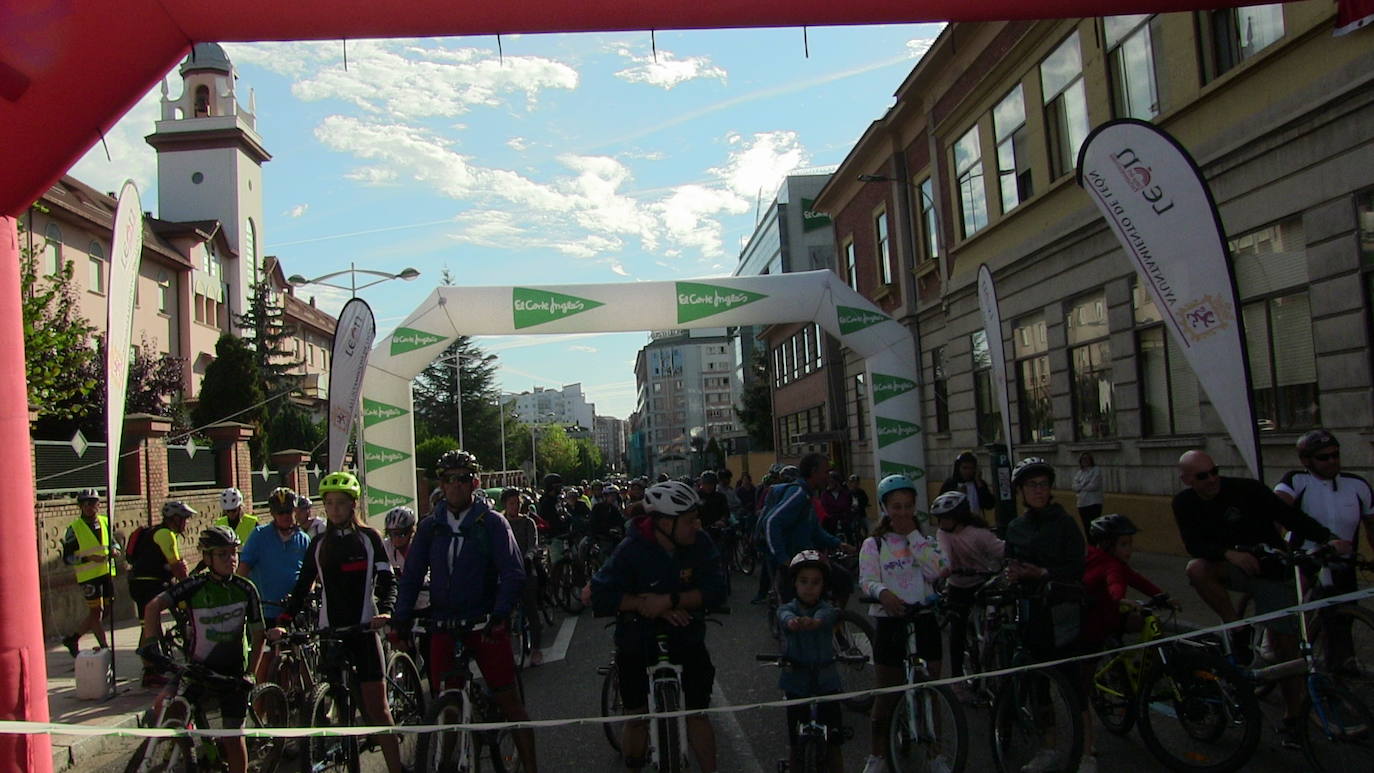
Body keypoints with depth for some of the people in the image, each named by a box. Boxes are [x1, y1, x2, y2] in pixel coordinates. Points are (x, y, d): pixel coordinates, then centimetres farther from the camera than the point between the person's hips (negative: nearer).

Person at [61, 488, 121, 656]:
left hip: (107, 572, 6)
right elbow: (67, 557, -6)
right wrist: (89, 558, -20)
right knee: (96, 612, -2)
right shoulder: (74, 528, -6)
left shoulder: (105, 521, 8)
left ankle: (72, 638, 26)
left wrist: (115, 549, -1)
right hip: (89, 575, -6)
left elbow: (113, 541, 22)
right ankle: (105, 648, 5)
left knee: (106, 611, 10)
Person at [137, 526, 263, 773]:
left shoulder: (245, 589, -6)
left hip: (232, 671, 0)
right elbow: (154, 606, -23)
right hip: (197, 667, 0)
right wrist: (151, 643, -36)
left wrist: (251, 673, -5)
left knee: (233, 736, 0)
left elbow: (257, 635, 0)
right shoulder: (195, 586, -11)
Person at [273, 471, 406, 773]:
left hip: (363, 628, -3)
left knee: (377, 705, -6)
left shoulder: (369, 537, 3)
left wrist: (385, 611, -21)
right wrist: (282, 622, -4)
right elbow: (302, 587, 10)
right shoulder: (319, 543, 12)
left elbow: (387, 580, -2)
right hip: (329, 631, 3)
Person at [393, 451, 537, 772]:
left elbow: (514, 573, -10)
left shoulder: (492, 522, -4)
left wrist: (499, 616, -21)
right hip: (443, 624, 3)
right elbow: (412, 575, 7)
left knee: (508, 701, -2)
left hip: (486, 625, -3)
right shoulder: (430, 525, 6)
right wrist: (402, 619, -3)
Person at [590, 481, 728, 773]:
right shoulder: (631, 550, -18)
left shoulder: (700, 544, -12)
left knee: (696, 713, 2)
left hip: (685, 635, 1)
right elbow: (601, 597, -20)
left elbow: (716, 591, -18)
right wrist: (645, 605, -28)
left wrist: (668, 600, -28)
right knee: (637, 717, 6)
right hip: (639, 637, -1)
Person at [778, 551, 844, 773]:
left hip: (825, 680, 0)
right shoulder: (787, 609, -2)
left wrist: (813, 622, -53)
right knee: (796, 746, 7)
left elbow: (824, 617, -27)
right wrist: (792, 622, -52)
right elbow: (785, 616, -27)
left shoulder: (827, 610, -3)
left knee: (832, 745, 2)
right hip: (796, 681, 0)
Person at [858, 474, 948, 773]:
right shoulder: (873, 545, 1)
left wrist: (913, 535, -10)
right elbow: (867, 580, -11)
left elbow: (936, 570, -11)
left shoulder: (926, 541, 7)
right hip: (890, 622, -2)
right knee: (887, 695, 6)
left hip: (924, 621, 2)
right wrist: (882, 592, -33)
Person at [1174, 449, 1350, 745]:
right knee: (1197, 569, -30)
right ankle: (1238, 632, -12)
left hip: (1272, 571, -2)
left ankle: (1291, 720, 14)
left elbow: (1290, 517, -19)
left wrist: (1329, 538, -33)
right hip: (1235, 568, 2)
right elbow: (1194, 546, -15)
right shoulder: (1184, 503, -7)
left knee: (1286, 646, -3)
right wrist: (1229, 553, -32)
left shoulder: (1246, 490, -17)